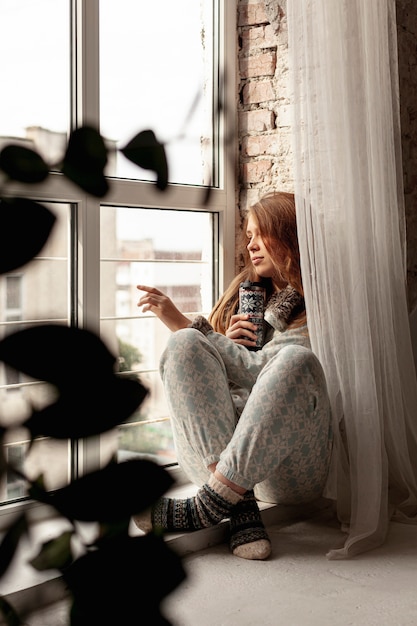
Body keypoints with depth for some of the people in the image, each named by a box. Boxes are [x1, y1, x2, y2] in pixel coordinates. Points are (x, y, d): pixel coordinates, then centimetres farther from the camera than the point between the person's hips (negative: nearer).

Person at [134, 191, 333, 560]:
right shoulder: (244, 296, 21)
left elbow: (263, 374, -12)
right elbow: (206, 377, 21)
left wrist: (184, 323, -11)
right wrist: (227, 347, 0)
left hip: (293, 470, -4)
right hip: (216, 457, 5)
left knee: (296, 359, -32)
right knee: (183, 344, -17)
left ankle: (210, 506, -32)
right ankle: (241, 510, -31)